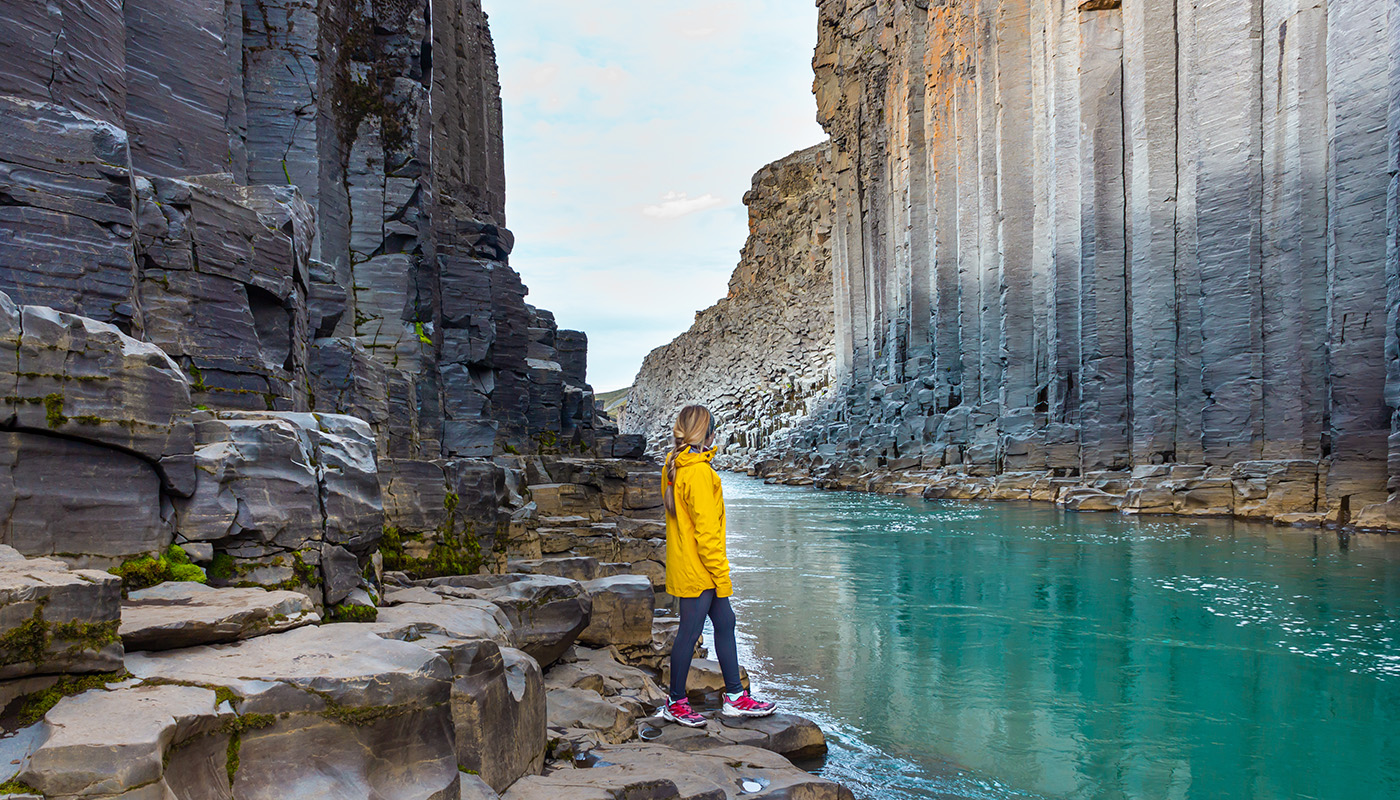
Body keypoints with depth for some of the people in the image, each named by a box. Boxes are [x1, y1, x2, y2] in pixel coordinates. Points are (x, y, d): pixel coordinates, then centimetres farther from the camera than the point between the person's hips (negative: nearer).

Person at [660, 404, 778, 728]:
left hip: (686, 565, 10)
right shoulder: (698, 472, -21)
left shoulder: (675, 467, 9)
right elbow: (706, 530, -21)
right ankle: (676, 704, 16)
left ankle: (735, 697, 22)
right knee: (689, 632, 2)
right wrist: (721, 575, -14)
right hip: (698, 569, -10)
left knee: (725, 623, 14)